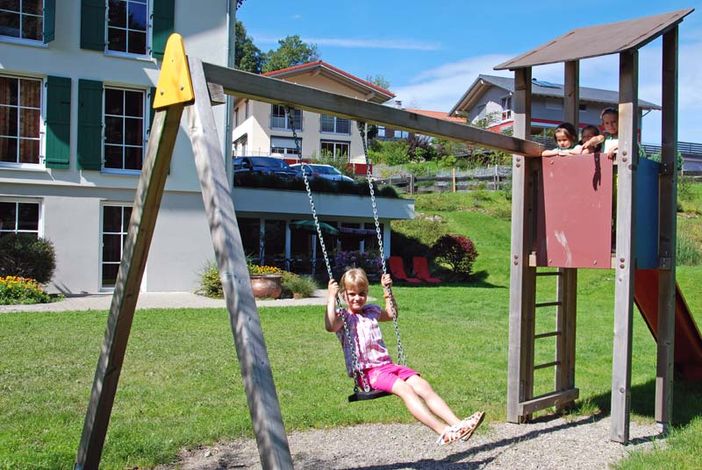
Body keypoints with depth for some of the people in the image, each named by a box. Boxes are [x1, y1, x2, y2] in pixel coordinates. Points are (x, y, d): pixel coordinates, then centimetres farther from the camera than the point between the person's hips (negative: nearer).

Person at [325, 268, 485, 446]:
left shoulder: (371, 311, 21)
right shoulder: (342, 316, 2)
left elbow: (391, 314, 42)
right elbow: (330, 326, -22)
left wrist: (387, 290, 31)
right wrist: (331, 297, -21)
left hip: (388, 365, 7)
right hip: (366, 372, -7)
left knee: (423, 386, -17)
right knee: (405, 389, -30)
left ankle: (457, 424, -27)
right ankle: (443, 432, -40)